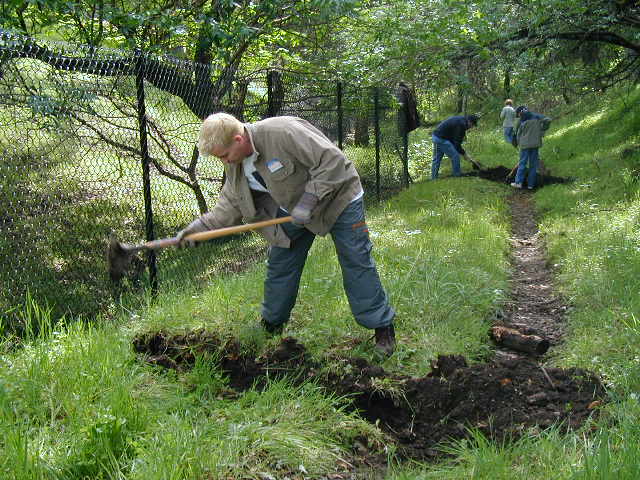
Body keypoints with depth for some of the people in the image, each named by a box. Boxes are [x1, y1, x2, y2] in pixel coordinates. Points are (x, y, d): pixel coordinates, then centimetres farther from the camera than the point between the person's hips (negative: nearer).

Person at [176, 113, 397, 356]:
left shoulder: (283, 132, -34)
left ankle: (383, 329, 6)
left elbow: (332, 160, -34)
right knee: (279, 266, 10)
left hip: (338, 198, -7)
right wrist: (202, 225, -12)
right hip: (293, 210, 7)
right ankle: (271, 326, 27)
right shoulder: (235, 163, -7)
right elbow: (231, 204, 1)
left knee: (357, 265, -5)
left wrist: (307, 201, -32)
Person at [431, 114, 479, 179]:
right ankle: (457, 177, 7)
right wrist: (465, 154, -5)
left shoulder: (461, 119, 14)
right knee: (455, 156, -3)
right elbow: (457, 144, -15)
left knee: (437, 159, 16)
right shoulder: (462, 125, -16)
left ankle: (433, 179, 21)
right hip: (441, 139, -10)